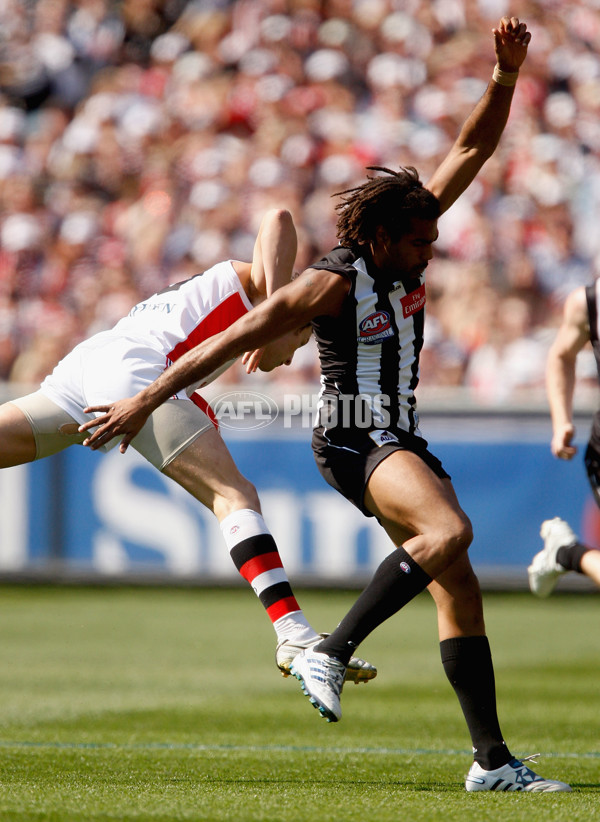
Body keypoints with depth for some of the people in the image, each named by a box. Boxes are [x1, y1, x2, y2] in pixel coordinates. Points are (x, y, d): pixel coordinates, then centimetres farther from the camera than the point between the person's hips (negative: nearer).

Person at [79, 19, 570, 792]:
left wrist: (506, 74, -7)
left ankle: (492, 760, -1)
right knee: (450, 530, -33)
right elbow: (228, 341, -14)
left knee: (458, 583, 0)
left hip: (401, 438, 8)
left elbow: (472, 149, 7)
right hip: (352, 439, -8)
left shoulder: (404, 250, 3)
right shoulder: (332, 283, -17)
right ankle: (330, 653, -29)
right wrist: (142, 403, -14)